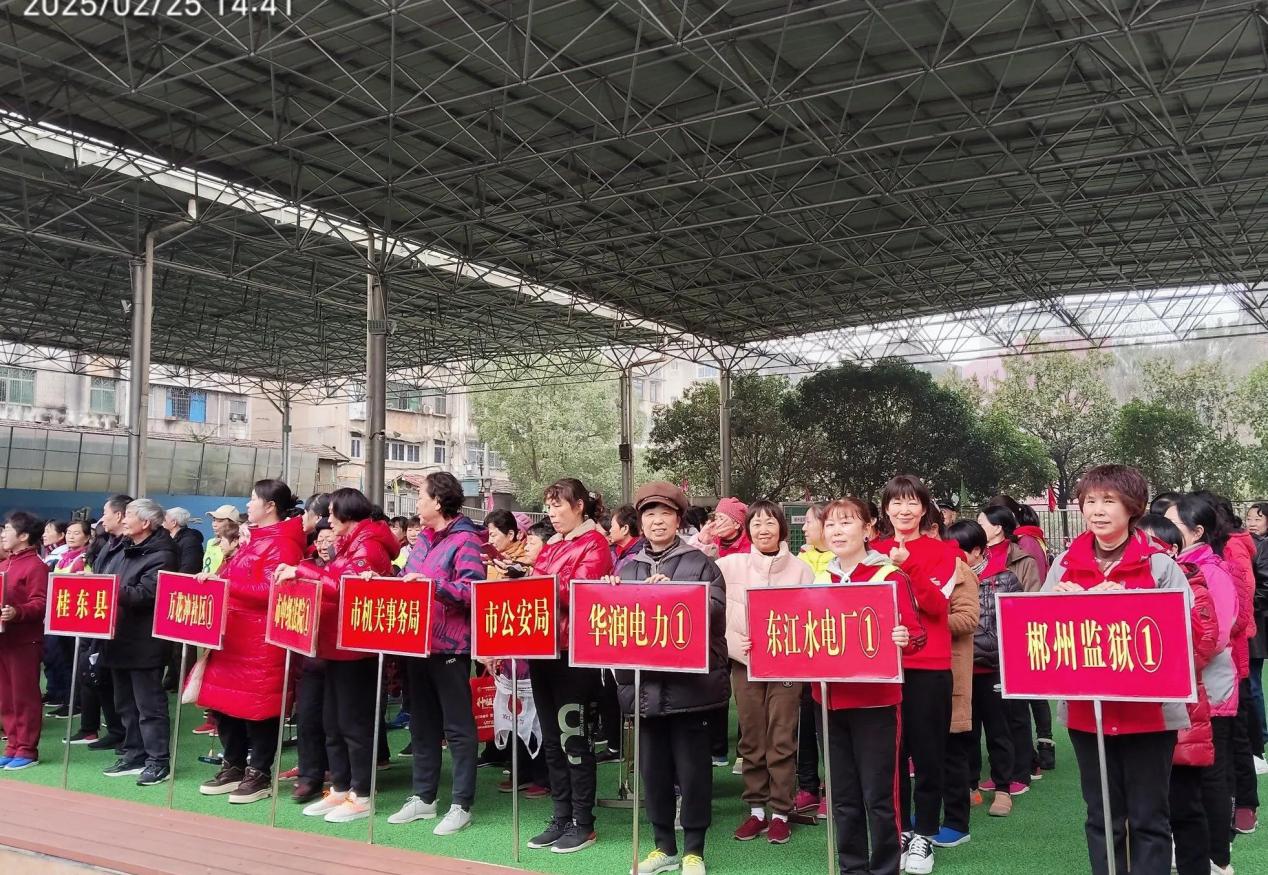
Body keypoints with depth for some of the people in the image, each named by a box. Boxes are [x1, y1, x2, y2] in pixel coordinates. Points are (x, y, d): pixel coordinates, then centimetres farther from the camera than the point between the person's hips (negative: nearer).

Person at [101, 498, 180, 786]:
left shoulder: (161, 556, -12)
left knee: (149, 704, -4)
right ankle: (134, 755, 24)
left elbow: (144, 594, -22)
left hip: (145, 642, -9)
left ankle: (158, 762, 2)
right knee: (126, 704, 15)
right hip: (120, 638, 9)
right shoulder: (125, 552, 16)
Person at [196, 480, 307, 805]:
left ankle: (260, 774, 8)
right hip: (233, 633, 10)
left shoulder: (283, 543, -12)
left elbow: (270, 591, -21)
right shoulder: (254, 540, 18)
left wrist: (224, 584, -21)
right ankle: (234, 766, 23)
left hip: (260, 638, -10)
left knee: (256, 704, -2)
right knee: (225, 700, 12)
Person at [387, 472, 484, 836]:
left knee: (457, 727, 1)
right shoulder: (423, 539, 15)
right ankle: (423, 798, 26)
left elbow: (473, 591, -19)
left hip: (449, 646, -8)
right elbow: (408, 583, 21)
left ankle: (461, 805, 7)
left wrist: (433, 583, -28)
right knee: (422, 723, 15)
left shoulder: (465, 540, -10)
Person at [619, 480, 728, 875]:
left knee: (692, 768, 5)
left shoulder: (700, 564, -1)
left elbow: (714, 610, -14)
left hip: (689, 682, -4)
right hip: (645, 684, 4)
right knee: (653, 768, 12)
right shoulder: (628, 568, 12)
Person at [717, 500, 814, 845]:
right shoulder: (730, 565, 0)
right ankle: (756, 808, 19)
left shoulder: (800, 569, 0)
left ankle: (781, 812, 12)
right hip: (743, 662, 1)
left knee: (782, 741, 1)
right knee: (752, 740, 8)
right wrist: (737, 645, -15)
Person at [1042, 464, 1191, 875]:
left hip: (1147, 708, -2)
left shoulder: (1159, 563, -5)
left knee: (1149, 818, 9)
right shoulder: (1066, 563, 3)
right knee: (1101, 817, 14)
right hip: (1086, 707, 3)